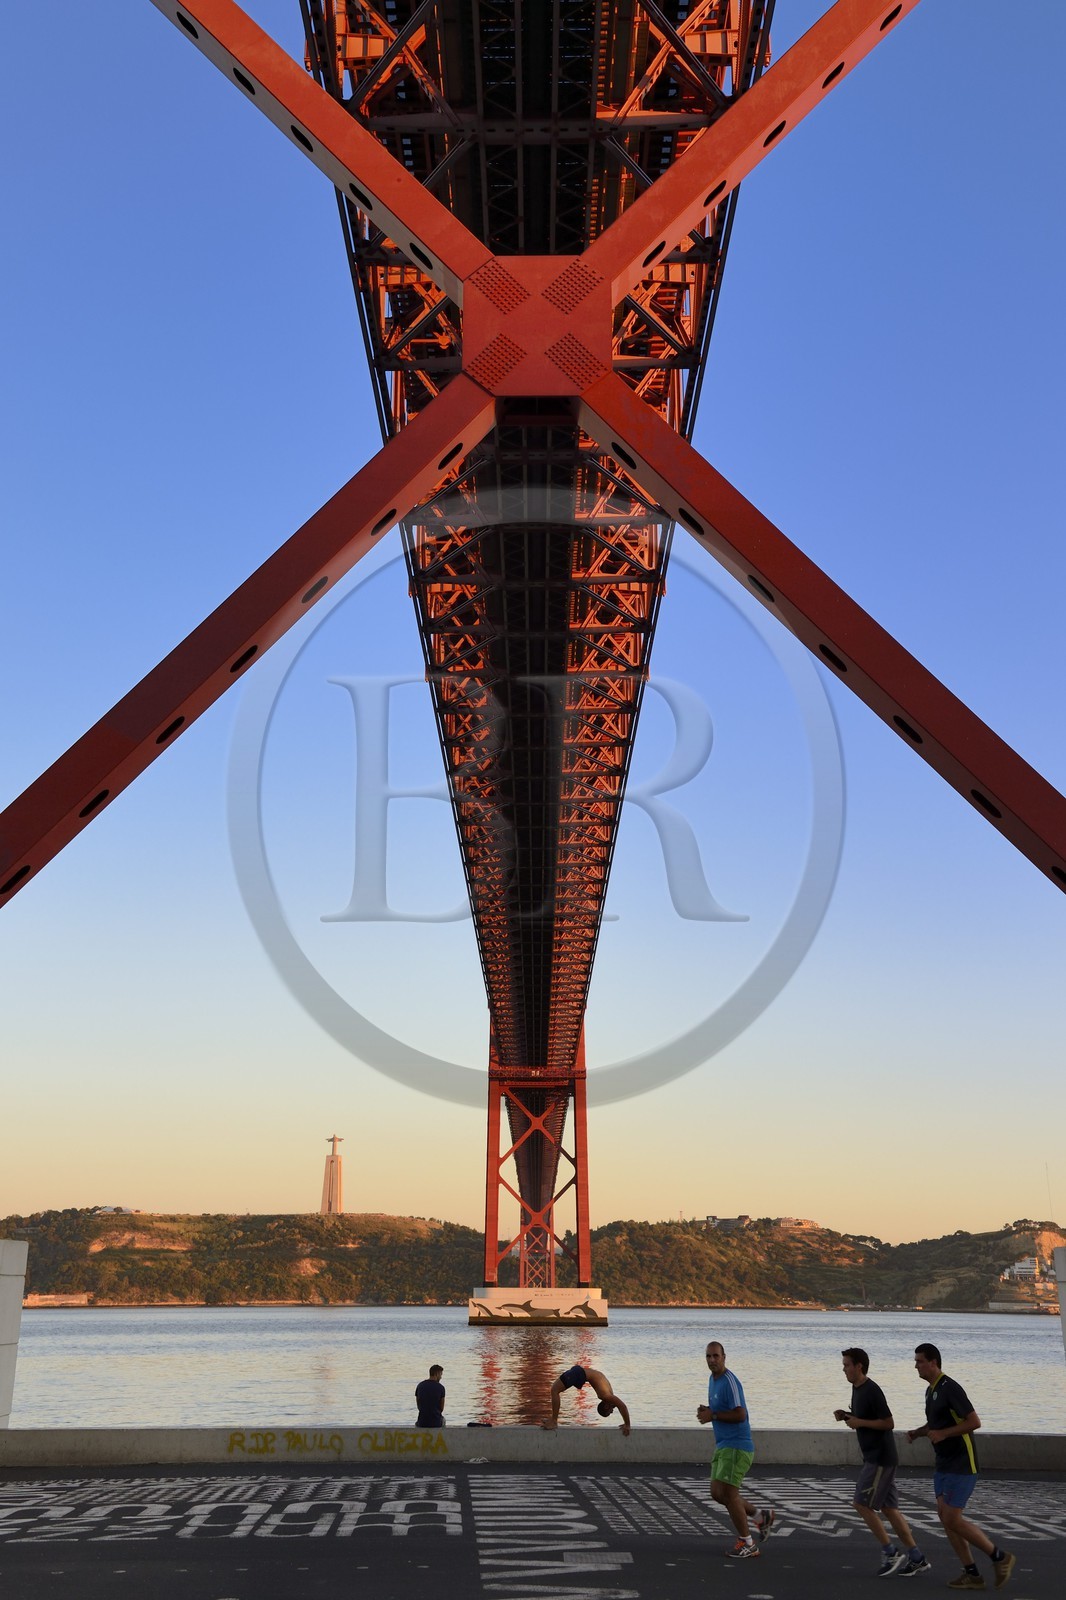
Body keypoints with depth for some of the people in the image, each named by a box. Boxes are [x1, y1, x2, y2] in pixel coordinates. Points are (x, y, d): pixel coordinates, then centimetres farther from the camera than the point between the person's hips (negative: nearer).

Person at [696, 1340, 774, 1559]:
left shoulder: (729, 1381, -17)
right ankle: (761, 1517, 25)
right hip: (722, 1445, 10)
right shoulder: (712, 1379, 12)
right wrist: (706, 1411, 4)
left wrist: (713, 1416, -17)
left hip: (736, 1445, -10)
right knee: (717, 1494, 10)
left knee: (728, 1493, -8)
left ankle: (747, 1544, 7)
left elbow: (740, 1414, -23)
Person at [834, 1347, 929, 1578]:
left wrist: (859, 1422, -19)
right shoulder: (856, 1388, 11)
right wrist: (846, 1416, 5)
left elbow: (888, 1423, -20)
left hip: (881, 1458, -10)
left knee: (861, 1504, -7)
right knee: (889, 1507, 10)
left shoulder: (872, 1391, -19)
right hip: (874, 1457, 10)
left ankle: (891, 1552, 1)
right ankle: (916, 1558, 15)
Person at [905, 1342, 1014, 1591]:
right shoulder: (931, 1390, 10)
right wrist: (917, 1432, 7)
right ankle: (972, 1574, 12)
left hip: (962, 1465, -9)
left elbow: (975, 1422, -22)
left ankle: (999, 1557, 9)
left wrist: (943, 1434, -25)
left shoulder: (950, 1388, -20)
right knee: (944, 1516, 5)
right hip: (944, 1463, 9)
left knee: (952, 1520, -8)